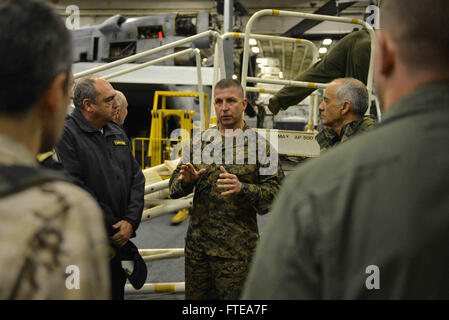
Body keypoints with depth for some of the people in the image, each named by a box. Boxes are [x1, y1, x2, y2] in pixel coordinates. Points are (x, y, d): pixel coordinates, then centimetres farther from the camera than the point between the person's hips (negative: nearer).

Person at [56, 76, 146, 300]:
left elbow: (136, 178, 11)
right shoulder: (66, 134, -12)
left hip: (120, 239, 7)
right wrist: (113, 229, -15)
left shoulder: (117, 133, 12)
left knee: (117, 292, 16)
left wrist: (130, 221, -4)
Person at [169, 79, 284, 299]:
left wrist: (242, 189, -25)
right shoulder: (200, 140, 10)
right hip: (197, 244, 4)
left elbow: (275, 191, -8)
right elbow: (174, 186, 13)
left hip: (237, 248, -4)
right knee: (195, 297, 12)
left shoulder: (259, 144, -2)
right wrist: (186, 181, -11)